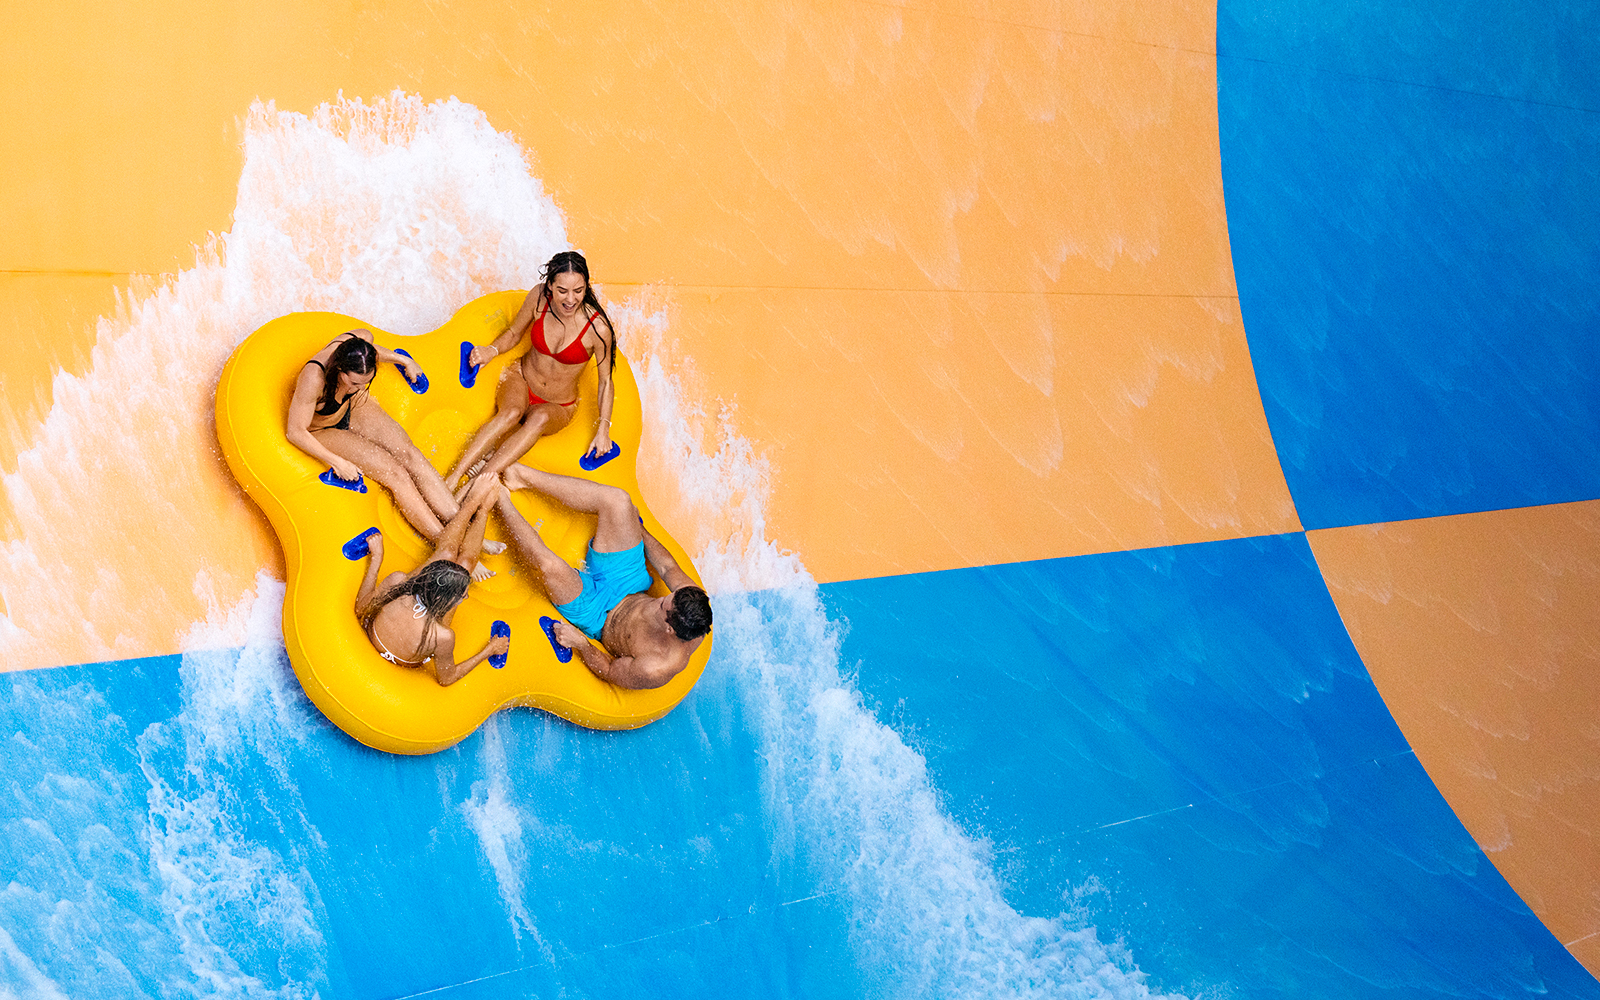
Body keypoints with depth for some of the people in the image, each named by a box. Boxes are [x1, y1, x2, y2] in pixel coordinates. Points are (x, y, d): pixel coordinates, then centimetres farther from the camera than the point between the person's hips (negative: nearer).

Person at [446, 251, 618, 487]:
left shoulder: (597, 328, -23)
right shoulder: (539, 297, -16)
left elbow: (605, 381, -11)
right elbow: (514, 333, 4)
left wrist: (603, 429, -18)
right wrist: (492, 350, -14)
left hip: (558, 406, -1)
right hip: (521, 379, 1)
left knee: (540, 418, -37)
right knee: (511, 414, -35)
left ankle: (486, 474, -46)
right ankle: (452, 478, -42)